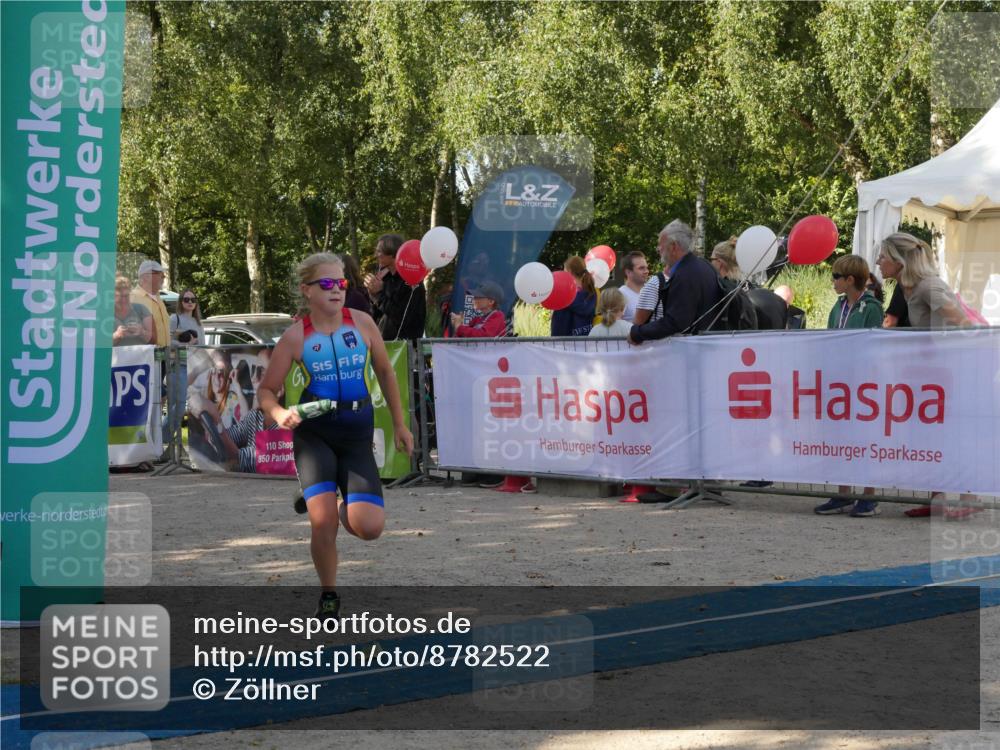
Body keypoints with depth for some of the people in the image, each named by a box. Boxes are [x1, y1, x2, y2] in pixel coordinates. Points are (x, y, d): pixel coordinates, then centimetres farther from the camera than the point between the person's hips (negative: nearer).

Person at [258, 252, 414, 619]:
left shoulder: (362, 323, 0)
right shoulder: (295, 336, -6)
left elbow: (385, 371, 14)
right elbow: (267, 390, 1)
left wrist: (400, 425, 15)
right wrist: (280, 414, -21)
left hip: (357, 435, 2)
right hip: (313, 432, -2)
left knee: (369, 528, -13)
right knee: (323, 522, -19)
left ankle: (345, 509, 27)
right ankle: (328, 595, 10)